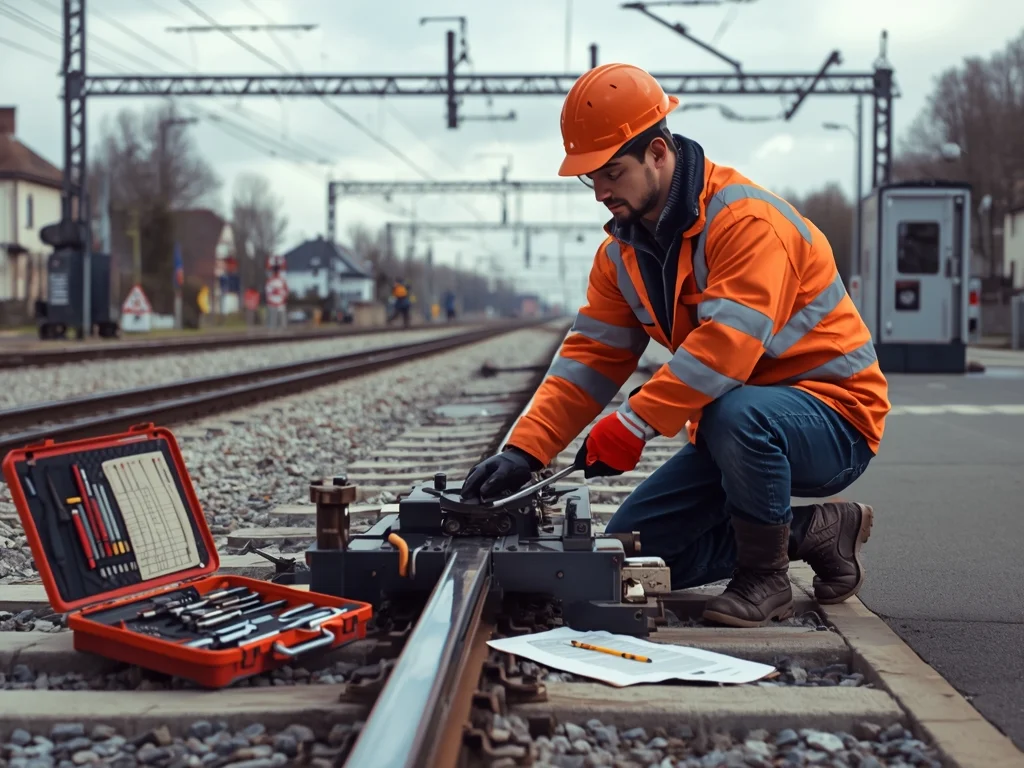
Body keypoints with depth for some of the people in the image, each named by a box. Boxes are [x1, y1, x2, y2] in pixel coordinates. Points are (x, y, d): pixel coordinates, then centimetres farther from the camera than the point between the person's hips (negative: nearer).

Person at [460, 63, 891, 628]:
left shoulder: (745, 219, -23)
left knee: (734, 415, -41)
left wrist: (633, 425, -37)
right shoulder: (623, 253, 3)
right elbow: (590, 357, -2)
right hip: (729, 428, 8)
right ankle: (810, 530, 11)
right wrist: (525, 450, -15)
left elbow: (729, 342, -36)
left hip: (834, 416, -8)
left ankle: (765, 577, -14)